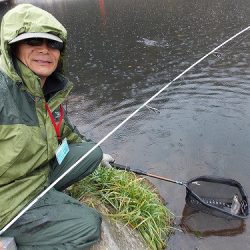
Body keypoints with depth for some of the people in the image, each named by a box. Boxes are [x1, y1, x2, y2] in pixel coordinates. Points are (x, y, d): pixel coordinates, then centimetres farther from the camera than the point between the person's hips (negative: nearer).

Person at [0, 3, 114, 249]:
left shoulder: (51, 89, -1)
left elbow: (64, 130, 16)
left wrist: (97, 154, 24)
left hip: (42, 171, 8)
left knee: (92, 152, 9)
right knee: (89, 225, -6)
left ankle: (47, 198, 7)